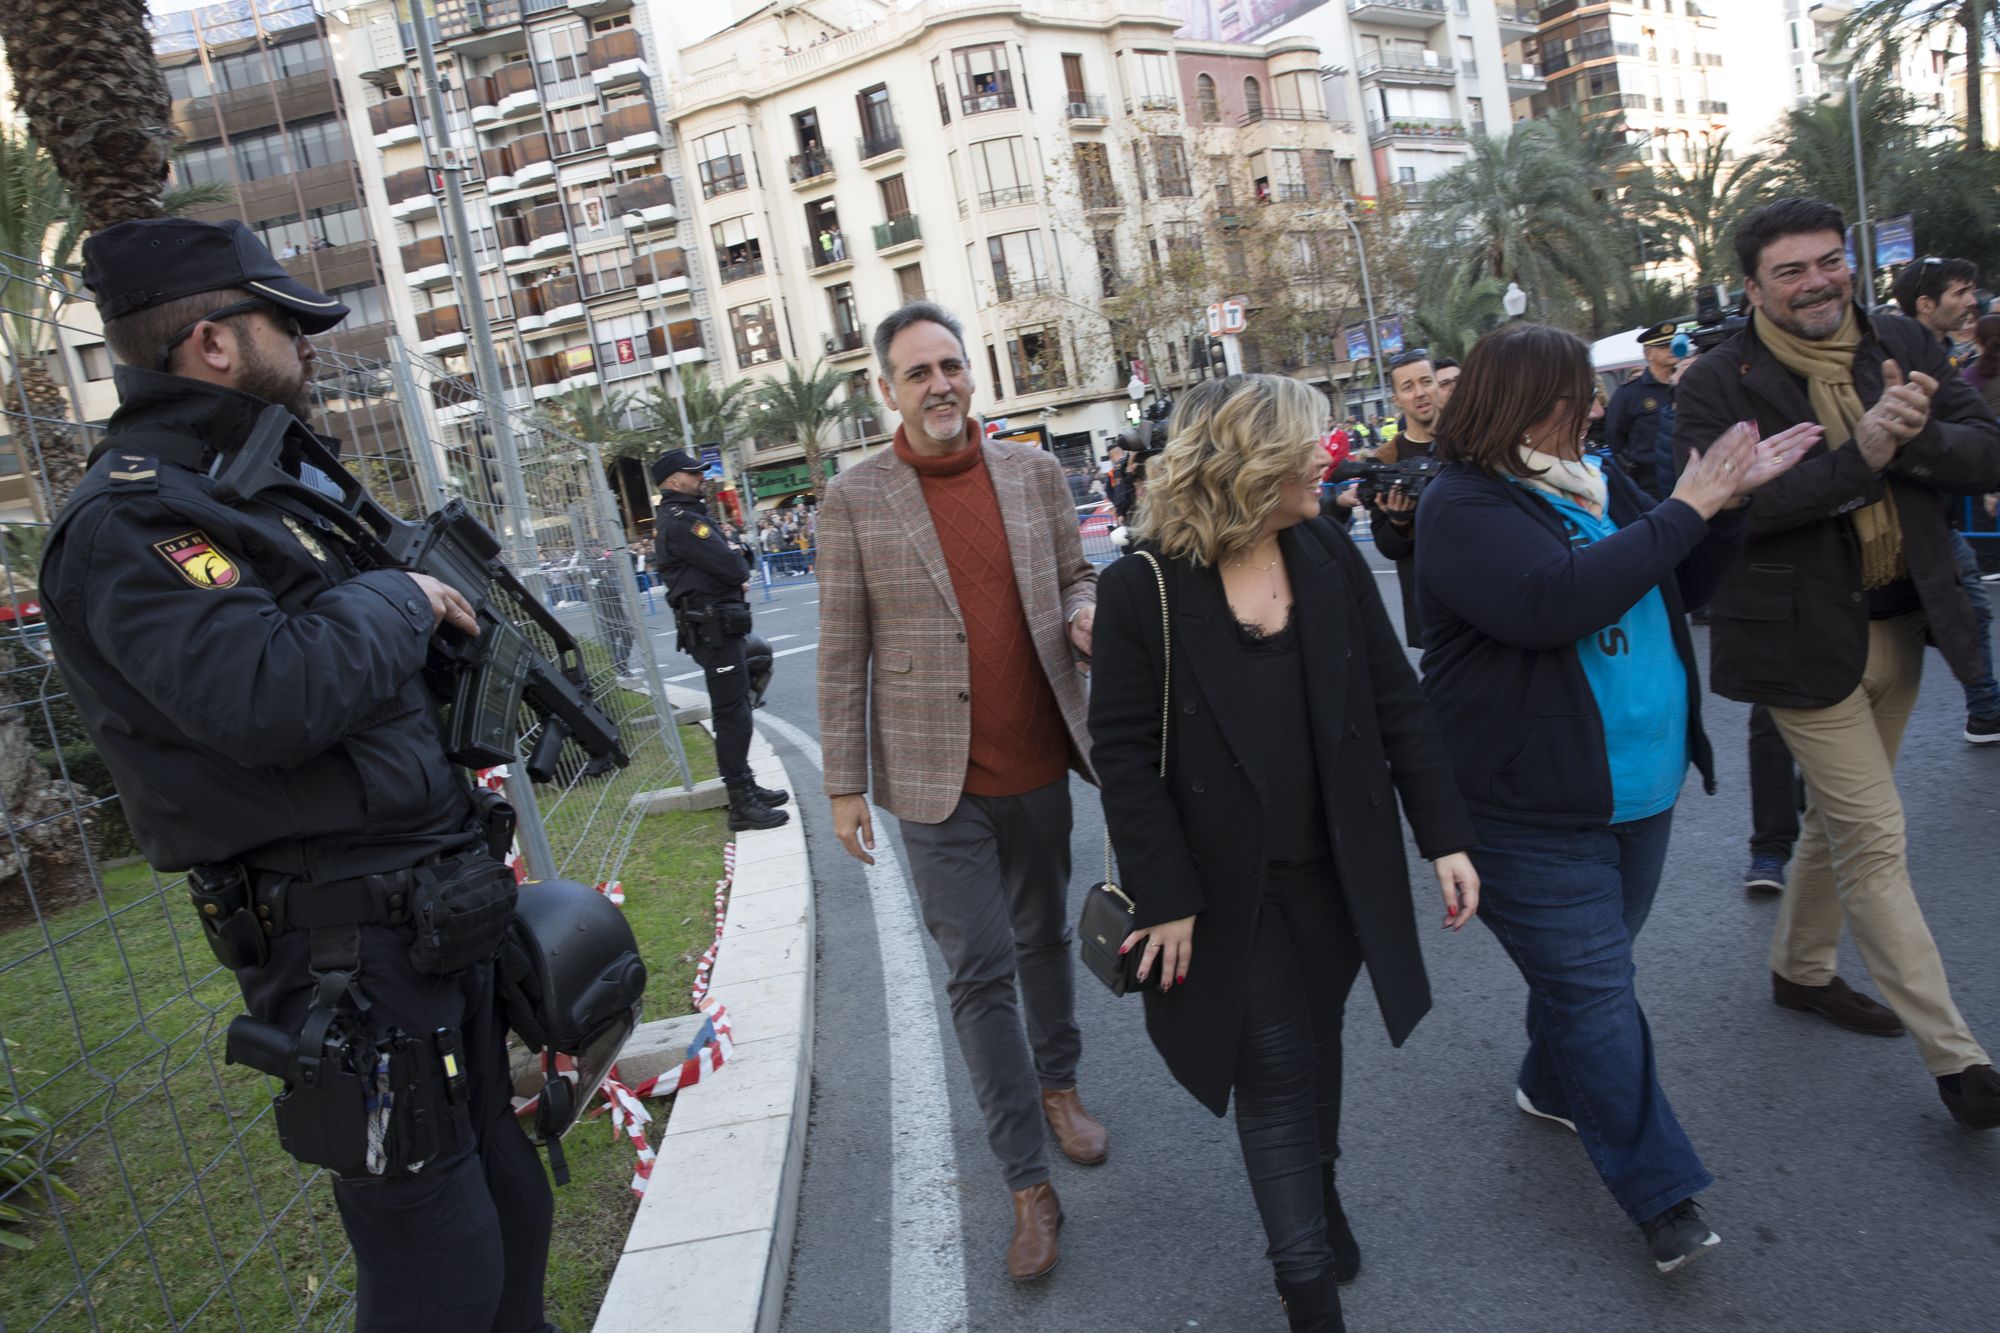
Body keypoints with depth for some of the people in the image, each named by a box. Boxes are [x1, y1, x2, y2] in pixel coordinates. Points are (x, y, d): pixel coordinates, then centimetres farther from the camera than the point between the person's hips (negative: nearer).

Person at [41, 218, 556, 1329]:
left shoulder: (250, 489, 16)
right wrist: (400, 599, -16)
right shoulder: (129, 520, -15)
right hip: (351, 951, -10)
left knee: (509, 1216, 21)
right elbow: (273, 694, -31)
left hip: (437, 918, 10)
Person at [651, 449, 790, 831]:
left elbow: (734, 562, 17)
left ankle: (746, 785, 29)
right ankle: (742, 805, -4)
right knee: (732, 714, -8)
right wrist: (741, 571, 0)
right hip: (713, 628, -11)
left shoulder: (681, 516, 18)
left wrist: (737, 570, -5)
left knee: (733, 710, 18)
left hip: (717, 625, 11)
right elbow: (729, 566, -22)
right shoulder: (680, 520, -15)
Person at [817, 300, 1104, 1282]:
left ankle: (1058, 1084, 45)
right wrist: (846, 784, -4)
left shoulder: (1033, 472, 2)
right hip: (940, 786, -3)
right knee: (979, 974, 1)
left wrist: (1086, 614, -11)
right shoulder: (853, 500, -6)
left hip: (1038, 765, 3)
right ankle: (1028, 1186, 14)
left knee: (1044, 937, 20)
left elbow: (1075, 576, 13)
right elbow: (843, 655, -4)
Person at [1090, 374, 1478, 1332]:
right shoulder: (1143, 588, -15)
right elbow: (1124, 752, -13)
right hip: (1231, 886, -4)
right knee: (1275, 1074, 3)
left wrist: (1445, 835, 2)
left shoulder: (1331, 558, -1)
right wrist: (1164, 896, -13)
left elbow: (1395, 704, 3)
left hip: (1335, 870, 4)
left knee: (1314, 1050, 19)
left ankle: (1315, 1190, 45)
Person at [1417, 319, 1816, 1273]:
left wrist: (1730, 501, -1)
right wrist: (1684, 510, -23)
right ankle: (1660, 1192, 15)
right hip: (1536, 811, -8)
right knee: (1596, 991, 2)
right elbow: (1557, 599, -33)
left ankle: (1553, 1086, 47)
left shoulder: (1593, 482, 7)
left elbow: (1679, 589, 15)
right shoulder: (1463, 507, -17)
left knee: (1588, 968, 23)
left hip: (1639, 790, 8)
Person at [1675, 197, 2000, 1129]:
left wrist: (1914, 435, -20)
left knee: (1839, 816, 20)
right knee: (1874, 842, -2)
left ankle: (1800, 968, 41)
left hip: (1900, 625, 6)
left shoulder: (1903, 344, 5)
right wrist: (1860, 454, -29)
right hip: (1805, 634, -6)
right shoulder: (1719, 382, -11)